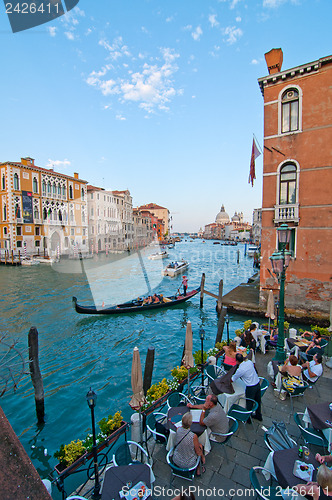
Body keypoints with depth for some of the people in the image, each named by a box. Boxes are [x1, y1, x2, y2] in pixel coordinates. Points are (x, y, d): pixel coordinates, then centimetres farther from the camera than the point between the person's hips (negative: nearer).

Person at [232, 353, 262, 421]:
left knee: (249, 403, 14)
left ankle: (248, 418, 31)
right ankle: (259, 416, 42)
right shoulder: (249, 362, -7)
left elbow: (232, 380, -9)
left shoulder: (240, 370, -22)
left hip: (250, 388, -6)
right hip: (258, 384, 6)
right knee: (258, 401, 24)